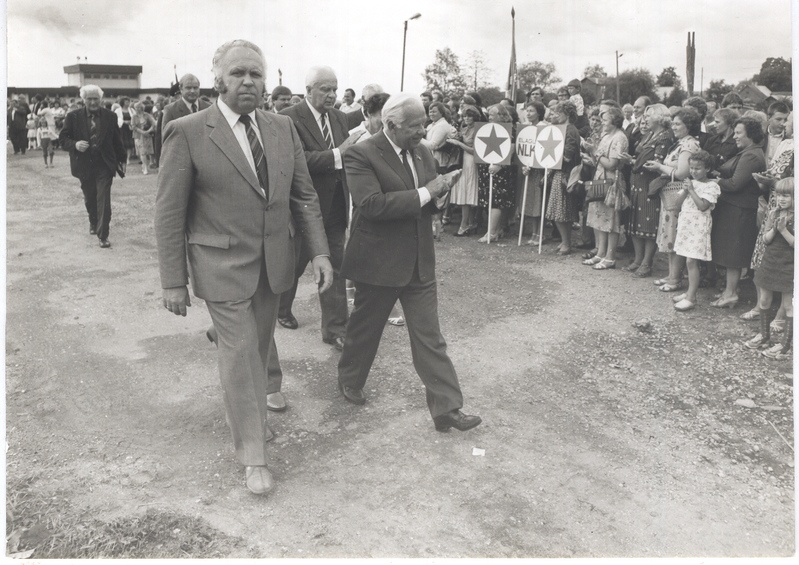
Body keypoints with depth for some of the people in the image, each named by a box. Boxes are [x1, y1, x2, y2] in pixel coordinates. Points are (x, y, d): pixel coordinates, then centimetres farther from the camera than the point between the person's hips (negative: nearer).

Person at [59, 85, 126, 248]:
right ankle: (93, 222, 43)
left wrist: (122, 160, 7)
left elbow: (117, 140, 6)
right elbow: (63, 138, 1)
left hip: (104, 165, -1)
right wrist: (75, 144, -20)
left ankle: (103, 235, -3)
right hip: (84, 165, 2)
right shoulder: (73, 117, 0)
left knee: (104, 200, -7)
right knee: (89, 199, 17)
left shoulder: (110, 116, 1)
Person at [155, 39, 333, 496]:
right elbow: (170, 213, -8)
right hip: (224, 266, -4)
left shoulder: (283, 128, 4)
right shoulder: (187, 133, -10)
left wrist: (319, 251, -2)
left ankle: (248, 412, 42)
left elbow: (304, 195, 8)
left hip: (274, 264, 5)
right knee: (241, 352, -1)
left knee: (260, 348, 17)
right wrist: (174, 281, -9)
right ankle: (254, 456, 14)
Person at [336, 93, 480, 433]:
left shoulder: (422, 152, 7)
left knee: (430, 337, 5)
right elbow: (371, 204, -28)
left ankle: (446, 408, 9)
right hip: (378, 262, -5)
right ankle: (349, 380, 41)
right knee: (365, 328, 15)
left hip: (420, 262, 5)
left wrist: (441, 189, -10)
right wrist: (425, 193, -25)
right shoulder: (361, 156, -15)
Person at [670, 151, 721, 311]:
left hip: (699, 227, -7)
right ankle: (690, 291, 20)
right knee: (690, 260, 12)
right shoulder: (690, 182, 12)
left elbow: (703, 206, -19)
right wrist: (685, 191, -8)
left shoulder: (711, 186, -9)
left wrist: (692, 190, -16)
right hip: (686, 224, 7)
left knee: (691, 261, -10)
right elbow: (678, 203, 8)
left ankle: (691, 298, -8)